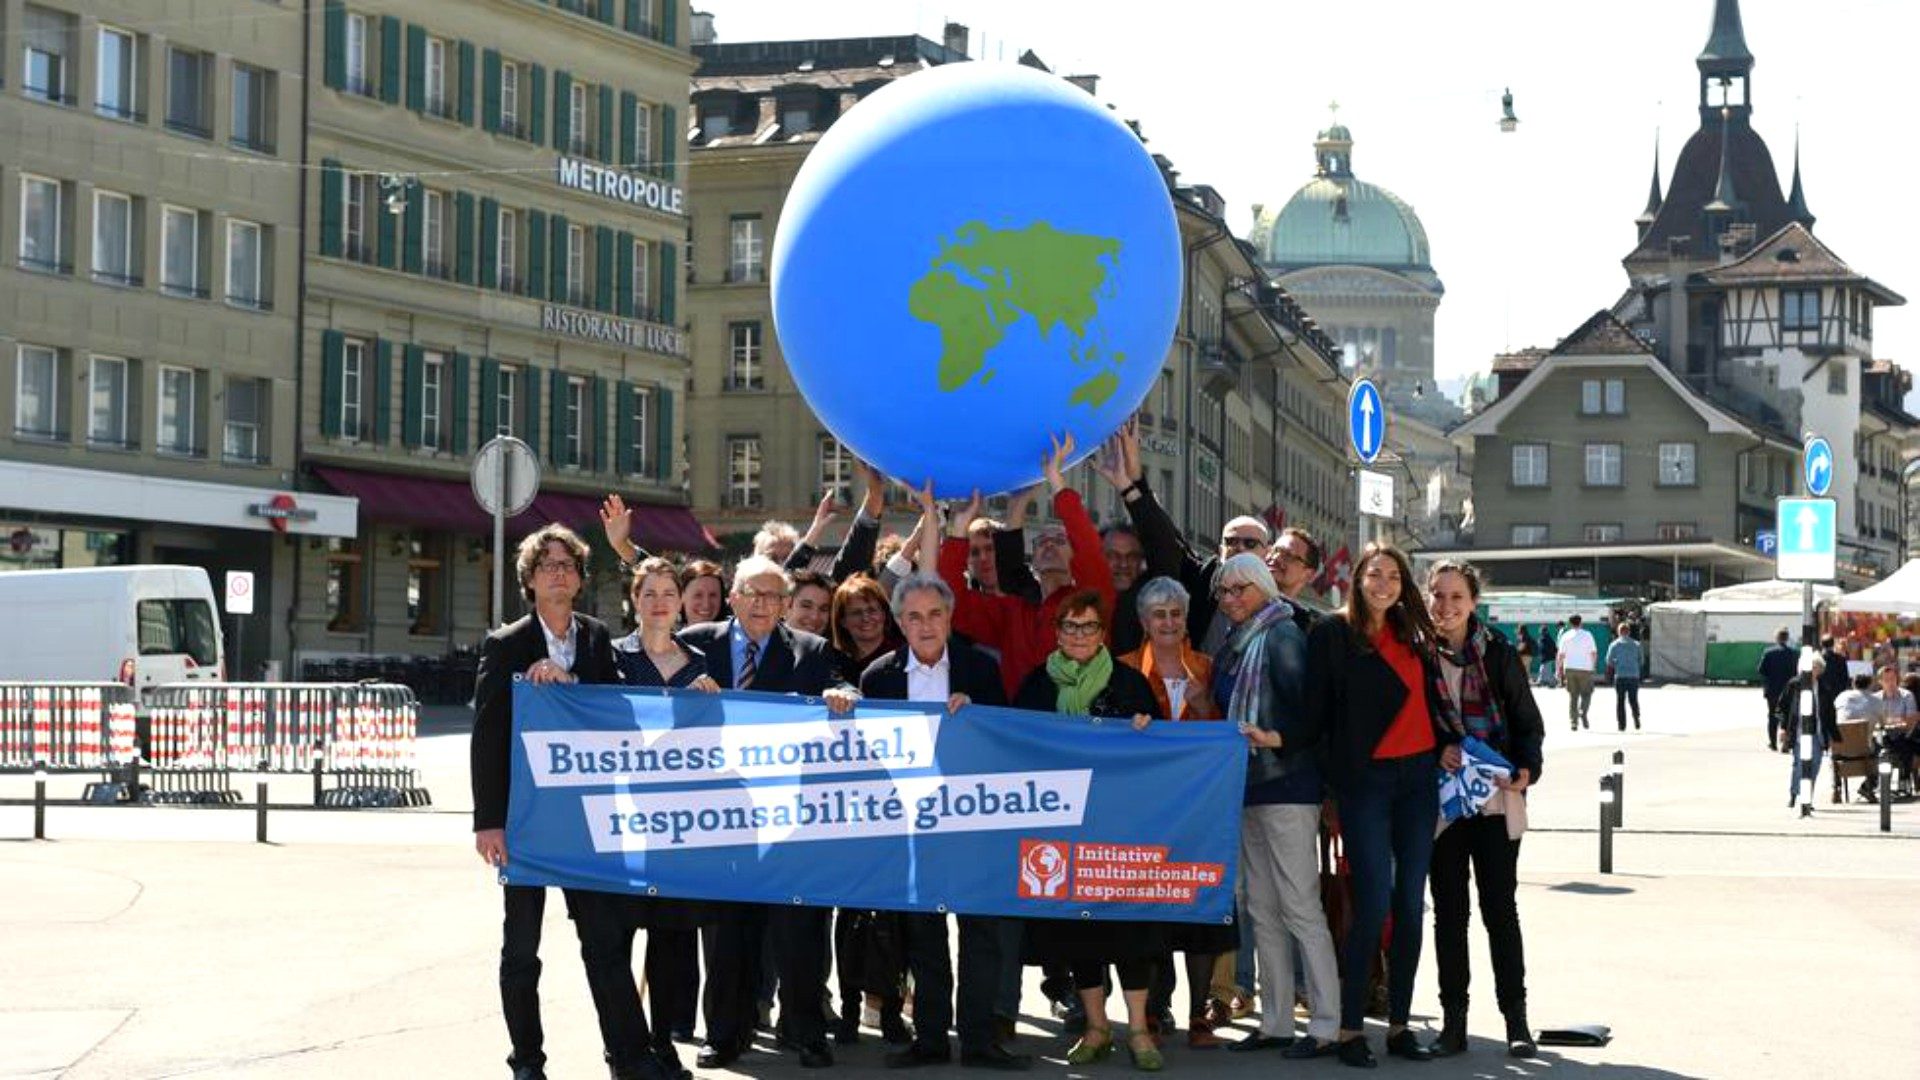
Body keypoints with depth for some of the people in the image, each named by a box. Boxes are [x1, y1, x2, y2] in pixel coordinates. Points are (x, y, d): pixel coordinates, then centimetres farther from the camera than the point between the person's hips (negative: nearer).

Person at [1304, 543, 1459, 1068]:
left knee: (1410, 904, 5)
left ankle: (1399, 1024, 12)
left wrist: (1447, 743, 7)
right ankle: (1350, 1029, -2)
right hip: (1364, 780, -5)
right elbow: (1316, 709, -3)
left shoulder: (1412, 635, 14)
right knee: (1373, 905, -10)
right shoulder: (1332, 633, -1)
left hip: (1418, 775, 5)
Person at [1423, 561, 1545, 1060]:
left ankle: (1516, 1018, 8)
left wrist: (1526, 769, -11)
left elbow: (1529, 722, 5)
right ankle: (1453, 1021, 10)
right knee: (1448, 911, 5)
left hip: (1495, 799, -1)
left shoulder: (1499, 654, 2)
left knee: (1500, 907, 1)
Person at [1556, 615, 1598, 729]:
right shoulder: (1588, 635, 1)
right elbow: (1594, 653, 1)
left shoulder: (1566, 636, 3)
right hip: (1585, 669, -2)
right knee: (1586, 694, 7)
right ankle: (1583, 712, -20)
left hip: (1570, 669, 2)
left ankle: (1574, 721, 5)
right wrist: (1593, 665, 16)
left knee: (1572, 696, 9)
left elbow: (1560, 655, 1)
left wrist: (1558, 669, 8)